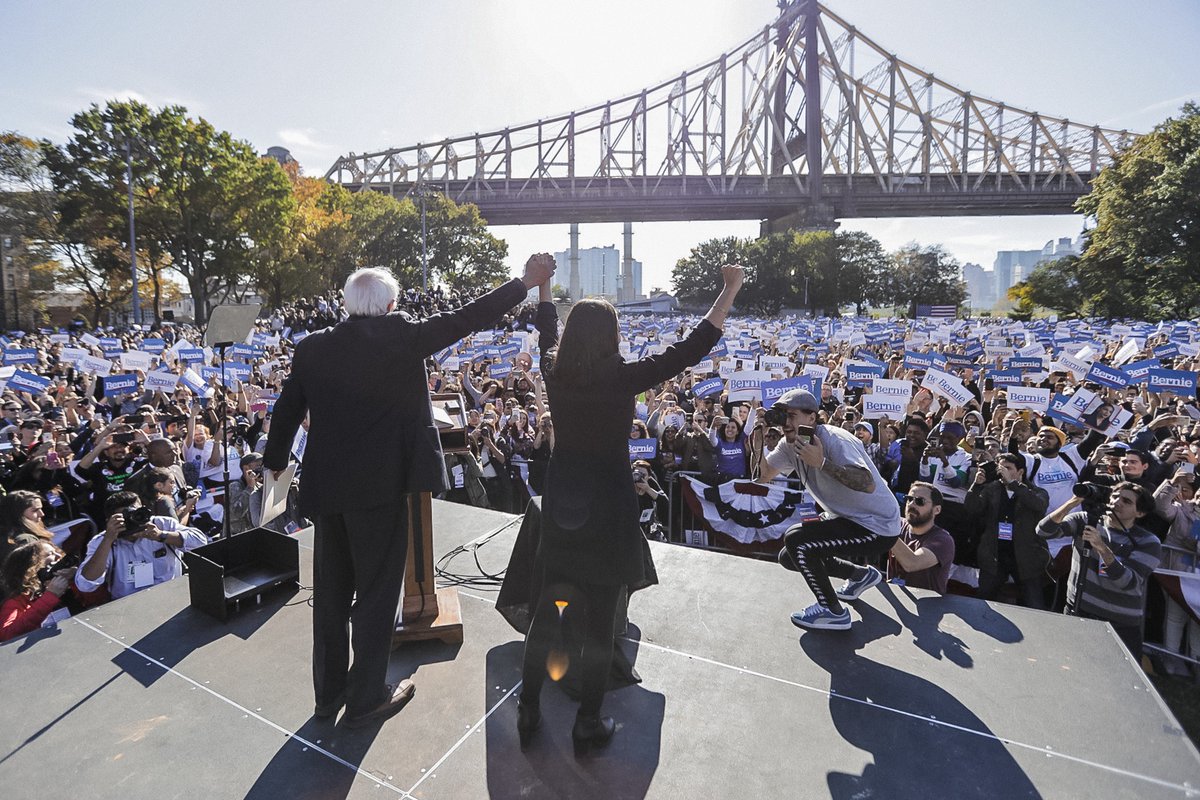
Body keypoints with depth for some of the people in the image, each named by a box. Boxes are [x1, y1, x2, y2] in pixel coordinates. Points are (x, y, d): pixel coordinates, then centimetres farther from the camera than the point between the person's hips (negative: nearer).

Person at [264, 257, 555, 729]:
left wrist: (274, 463, 28)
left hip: (325, 489, 6)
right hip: (380, 486, -5)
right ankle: (367, 699, 22)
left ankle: (328, 691, 35)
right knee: (376, 592, 9)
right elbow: (466, 319, -8)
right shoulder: (400, 336, -11)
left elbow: (287, 410, 11)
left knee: (331, 592, 19)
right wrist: (525, 282, 1)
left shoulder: (312, 347, 4)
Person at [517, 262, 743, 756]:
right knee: (600, 619, 10)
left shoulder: (554, 373, -4)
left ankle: (528, 710, 31)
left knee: (547, 609, 18)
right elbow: (691, 349, -13)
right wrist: (731, 288, -6)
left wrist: (542, 282, 32)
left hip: (560, 507, 5)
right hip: (607, 511, -4)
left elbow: (547, 331, 17)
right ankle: (588, 724, 25)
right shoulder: (623, 379, -16)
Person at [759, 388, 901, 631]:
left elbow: (868, 484, -37)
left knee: (795, 539, -23)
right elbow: (762, 476, 0)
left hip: (877, 527, -9)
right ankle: (861, 575, 27)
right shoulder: (790, 444, -1)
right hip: (845, 518, 9)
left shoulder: (833, 439, -26)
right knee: (789, 557, 13)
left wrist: (821, 462, -42)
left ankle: (832, 611, -4)